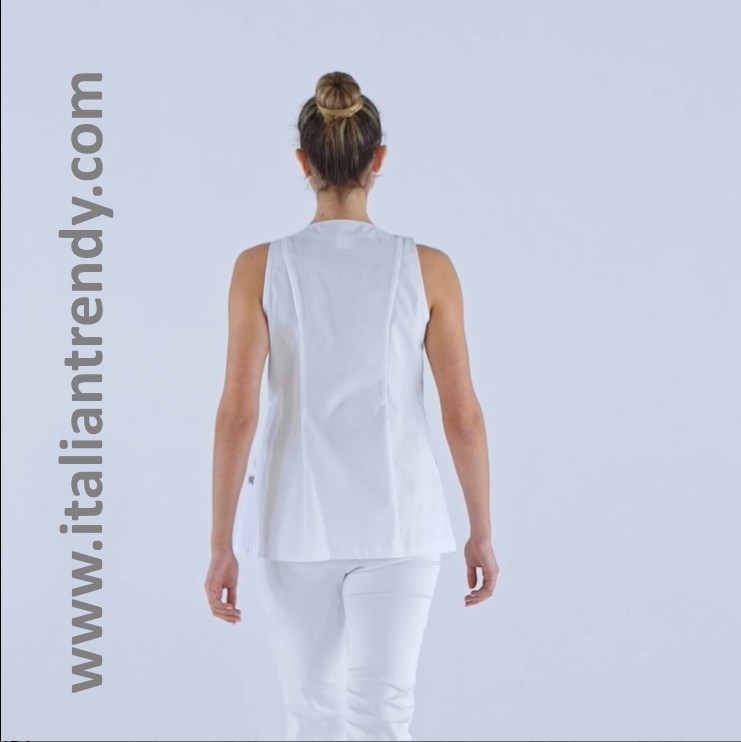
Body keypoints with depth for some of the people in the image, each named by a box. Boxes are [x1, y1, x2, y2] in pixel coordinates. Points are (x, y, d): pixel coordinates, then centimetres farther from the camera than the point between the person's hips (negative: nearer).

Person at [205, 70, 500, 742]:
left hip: (297, 521, 1)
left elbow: (237, 412, -10)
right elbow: (463, 414, -4)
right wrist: (482, 532, 7)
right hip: (396, 521, 0)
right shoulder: (428, 268, -6)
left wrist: (222, 544, -4)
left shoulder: (260, 266, -7)